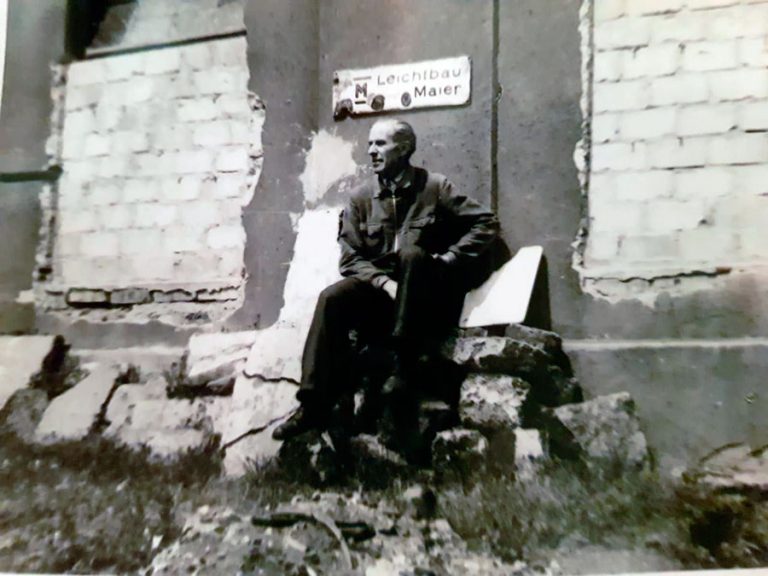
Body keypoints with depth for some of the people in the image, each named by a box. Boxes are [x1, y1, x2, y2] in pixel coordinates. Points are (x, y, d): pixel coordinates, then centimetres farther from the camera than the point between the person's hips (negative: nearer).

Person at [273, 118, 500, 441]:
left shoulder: (434, 187, -1)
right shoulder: (361, 198, 6)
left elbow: (486, 223, -4)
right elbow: (351, 260, 1)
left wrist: (448, 258, -14)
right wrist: (385, 282, -16)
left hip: (429, 294, -2)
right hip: (379, 287, 3)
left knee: (410, 252, -34)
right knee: (331, 299, -24)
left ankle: (405, 361, -26)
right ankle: (315, 404, -24)